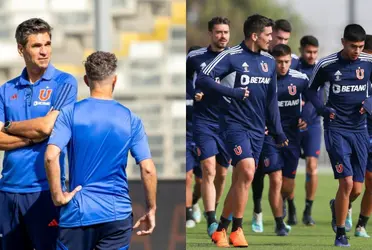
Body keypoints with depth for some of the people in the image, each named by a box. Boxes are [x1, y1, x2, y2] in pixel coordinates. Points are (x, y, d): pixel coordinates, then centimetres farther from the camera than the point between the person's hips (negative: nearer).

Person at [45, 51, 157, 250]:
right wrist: (151, 210, 8)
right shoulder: (130, 120, 1)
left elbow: (51, 156, -16)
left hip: (78, 213, -1)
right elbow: (148, 169, -3)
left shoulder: (71, 114, -3)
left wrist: (58, 196, -5)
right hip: (118, 214, 1)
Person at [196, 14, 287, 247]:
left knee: (240, 180, 7)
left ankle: (221, 230, 19)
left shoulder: (269, 62, 10)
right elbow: (202, 80, -14)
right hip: (235, 123, -6)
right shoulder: (231, 57, -9)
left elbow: (272, 99, 16)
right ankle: (237, 230, -11)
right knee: (247, 171, -21)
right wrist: (233, 92, -18)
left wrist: (278, 131, 13)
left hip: (257, 129, 6)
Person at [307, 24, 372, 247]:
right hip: (336, 128, -3)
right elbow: (312, 90, 10)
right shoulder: (326, 65, -5)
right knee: (346, 182, -15)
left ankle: (338, 207, 39)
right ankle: (340, 234, -1)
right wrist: (322, 109, -7)